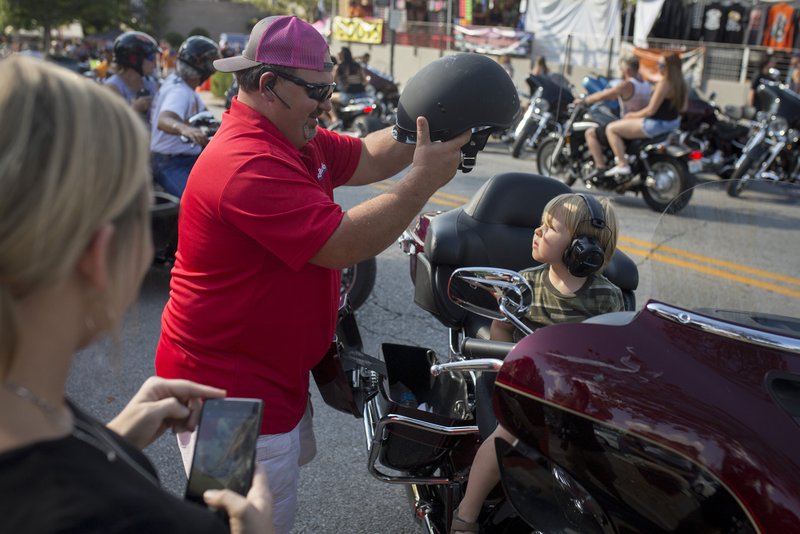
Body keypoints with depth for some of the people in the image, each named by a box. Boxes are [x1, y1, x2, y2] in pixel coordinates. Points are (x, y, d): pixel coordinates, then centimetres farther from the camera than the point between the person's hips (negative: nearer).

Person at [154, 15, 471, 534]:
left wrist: (422, 126, -7)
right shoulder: (250, 164, -30)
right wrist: (425, 179, -26)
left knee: (293, 455, 31)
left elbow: (365, 159, 8)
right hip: (231, 391, -11)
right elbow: (345, 244, -33)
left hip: (274, 370, 11)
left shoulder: (295, 139, 5)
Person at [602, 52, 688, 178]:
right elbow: (683, 108, 13)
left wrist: (633, 115, -7)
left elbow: (651, 111, -23)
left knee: (611, 128, -6)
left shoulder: (664, 84, -23)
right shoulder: (681, 84, 4)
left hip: (657, 124, -10)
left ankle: (622, 165, -11)